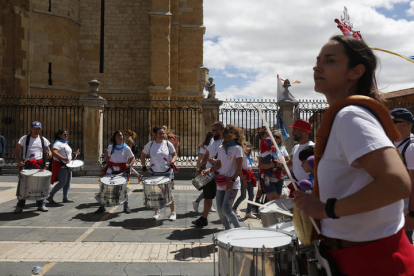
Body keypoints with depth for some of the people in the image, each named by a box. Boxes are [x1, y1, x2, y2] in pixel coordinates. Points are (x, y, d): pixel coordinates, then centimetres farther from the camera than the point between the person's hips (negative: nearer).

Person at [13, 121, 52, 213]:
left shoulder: (43, 140, 12)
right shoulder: (24, 138, 4)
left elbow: (48, 150, 17)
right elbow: (16, 151, 3)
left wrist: (49, 154, -8)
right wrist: (19, 160, -13)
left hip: (39, 164, 2)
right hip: (26, 165, -2)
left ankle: (41, 205, 17)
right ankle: (20, 206, 9)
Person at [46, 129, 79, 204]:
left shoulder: (65, 143, 19)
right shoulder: (58, 143, -12)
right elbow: (54, 153, -28)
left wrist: (74, 154, 13)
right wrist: (63, 158, -37)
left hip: (67, 165, 10)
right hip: (60, 165, -10)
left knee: (68, 182, 10)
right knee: (62, 182, -12)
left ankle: (65, 198, 17)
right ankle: (50, 196, -1)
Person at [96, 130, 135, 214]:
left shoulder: (126, 148, -4)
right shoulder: (111, 146, 4)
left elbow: (133, 158, -3)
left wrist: (129, 166, -18)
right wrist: (108, 162, 9)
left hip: (122, 170, -2)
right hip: (111, 169, 2)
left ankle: (126, 207, 19)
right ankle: (102, 206, 13)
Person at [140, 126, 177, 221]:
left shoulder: (168, 144, -2)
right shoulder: (150, 144, 0)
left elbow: (174, 155, 6)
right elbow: (143, 155, 12)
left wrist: (172, 162, -13)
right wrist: (143, 165, 2)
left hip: (167, 172, -1)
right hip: (154, 172, 2)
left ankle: (173, 212, 10)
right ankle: (157, 212, 25)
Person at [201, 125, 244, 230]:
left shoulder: (237, 148, -7)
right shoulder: (220, 148, 12)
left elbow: (239, 168, -11)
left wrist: (232, 181, -19)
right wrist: (209, 170, -3)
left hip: (232, 185, -6)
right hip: (221, 183, 7)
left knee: (226, 210, -11)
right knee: (219, 210, 8)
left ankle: (238, 227, 13)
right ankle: (227, 229, 27)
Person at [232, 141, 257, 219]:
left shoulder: (248, 156, 17)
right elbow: (239, 169, -15)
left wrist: (252, 177, 13)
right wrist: (244, 180, -17)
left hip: (249, 177, 8)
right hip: (244, 177, -8)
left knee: (251, 194, 5)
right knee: (243, 196, -5)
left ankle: (248, 212, 12)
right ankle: (234, 209, 13)